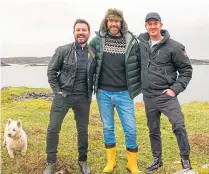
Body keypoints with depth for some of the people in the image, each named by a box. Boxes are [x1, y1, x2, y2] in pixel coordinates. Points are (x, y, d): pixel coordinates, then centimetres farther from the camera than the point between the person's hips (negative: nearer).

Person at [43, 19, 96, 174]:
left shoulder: (93, 54, 0)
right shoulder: (63, 50, -6)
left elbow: (96, 74, 13)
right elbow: (51, 71, -1)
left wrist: (91, 92, 6)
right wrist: (57, 91, -6)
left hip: (83, 98, 2)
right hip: (63, 96, -1)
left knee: (83, 130, 11)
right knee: (53, 129, 0)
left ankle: (83, 160, 30)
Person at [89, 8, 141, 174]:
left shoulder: (132, 42, -4)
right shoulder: (97, 40, -2)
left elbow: (140, 65, 5)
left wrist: (138, 86, 5)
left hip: (124, 93, -1)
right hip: (103, 93, 1)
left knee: (131, 129, 2)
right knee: (108, 128, 12)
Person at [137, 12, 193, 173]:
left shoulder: (174, 46, -9)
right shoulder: (141, 43, 4)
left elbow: (186, 69, -4)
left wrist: (175, 89, -13)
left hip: (166, 95, -4)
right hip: (148, 96, 5)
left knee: (179, 126, -12)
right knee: (153, 130, 14)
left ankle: (185, 159, 9)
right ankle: (157, 160, 30)